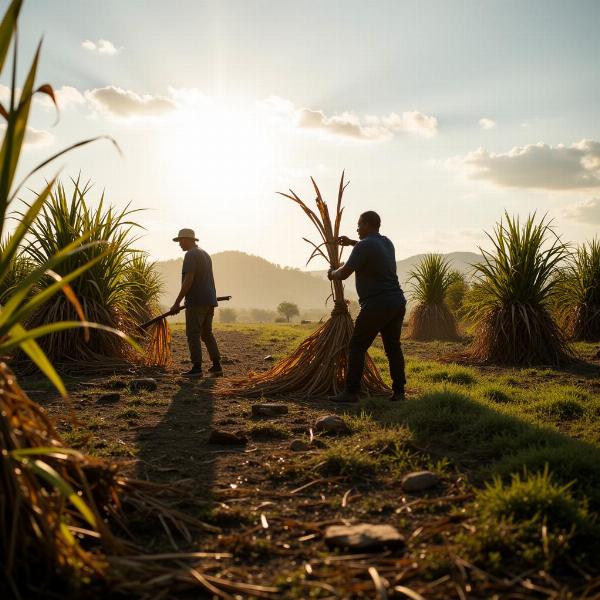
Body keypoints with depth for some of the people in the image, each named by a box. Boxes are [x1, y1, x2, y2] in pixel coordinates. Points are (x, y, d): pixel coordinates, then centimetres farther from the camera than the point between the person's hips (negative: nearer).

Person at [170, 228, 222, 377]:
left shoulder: (191, 255, -10)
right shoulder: (205, 254, 19)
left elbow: (189, 280, -19)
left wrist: (177, 303, -17)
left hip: (196, 302, -9)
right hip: (209, 301, 9)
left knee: (193, 335, -4)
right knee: (207, 334, 14)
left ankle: (197, 368, -7)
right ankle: (216, 366, 11)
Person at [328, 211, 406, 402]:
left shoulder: (364, 246, -11)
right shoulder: (386, 242, 14)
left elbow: (344, 273, -11)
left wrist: (332, 274, 11)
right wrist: (352, 242, 40)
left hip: (377, 305, -8)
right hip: (397, 302, 8)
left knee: (357, 347, -2)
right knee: (393, 347, 13)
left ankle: (352, 391, -4)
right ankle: (399, 391, 13)